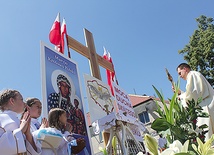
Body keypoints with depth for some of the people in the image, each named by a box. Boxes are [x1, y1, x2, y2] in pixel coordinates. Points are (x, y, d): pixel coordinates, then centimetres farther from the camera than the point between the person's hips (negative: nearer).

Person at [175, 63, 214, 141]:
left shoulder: (192, 74, -3)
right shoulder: (193, 76, 26)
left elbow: (193, 94, -15)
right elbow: (195, 96, 25)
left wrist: (181, 96, 1)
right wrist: (180, 92, 18)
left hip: (206, 106, -10)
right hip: (203, 107, 10)